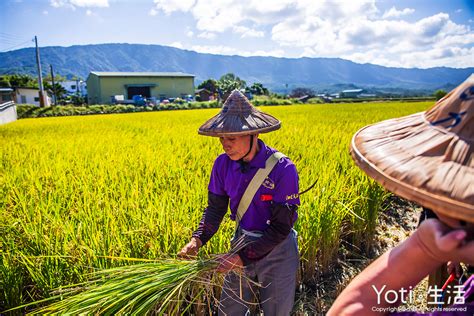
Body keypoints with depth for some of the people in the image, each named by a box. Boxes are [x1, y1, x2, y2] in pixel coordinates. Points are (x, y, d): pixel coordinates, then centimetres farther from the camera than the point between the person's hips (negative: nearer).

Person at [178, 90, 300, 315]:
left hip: (276, 250, -3)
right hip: (241, 242, 4)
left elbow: (281, 228, -23)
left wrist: (243, 256, -27)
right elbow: (215, 208, -2)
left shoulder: (283, 169, -27)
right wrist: (197, 239, -19)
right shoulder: (223, 164, -12)